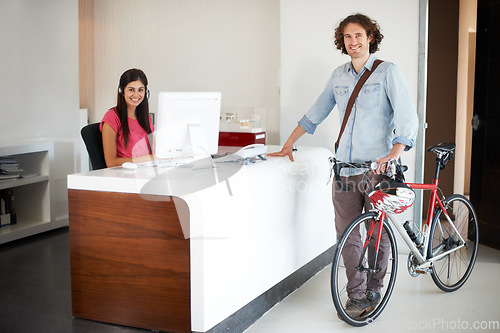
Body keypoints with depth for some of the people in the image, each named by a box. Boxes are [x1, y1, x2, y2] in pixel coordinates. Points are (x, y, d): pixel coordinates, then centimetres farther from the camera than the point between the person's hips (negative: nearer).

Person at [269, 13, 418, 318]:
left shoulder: (387, 72, -1)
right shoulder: (339, 75, 14)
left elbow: (407, 116, -11)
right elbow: (315, 113, 24)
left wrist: (394, 154, -27)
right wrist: (288, 144, 24)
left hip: (378, 167, -4)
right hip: (345, 167, 4)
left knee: (377, 234, 4)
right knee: (346, 234, 3)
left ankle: (374, 292, 22)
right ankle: (356, 295, 14)